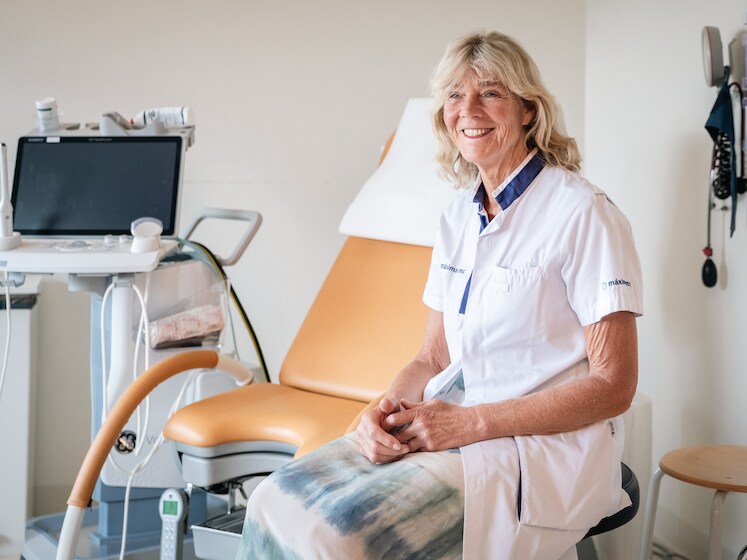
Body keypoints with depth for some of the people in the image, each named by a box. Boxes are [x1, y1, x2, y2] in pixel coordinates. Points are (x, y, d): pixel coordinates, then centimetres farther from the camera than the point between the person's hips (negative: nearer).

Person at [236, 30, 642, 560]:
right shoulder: (458, 218, 13)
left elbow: (612, 386, -11)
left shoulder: (583, 213, -9)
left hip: (545, 444, -6)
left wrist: (472, 422, -17)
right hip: (450, 425, 6)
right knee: (277, 501, -16)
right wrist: (390, 408, -7)